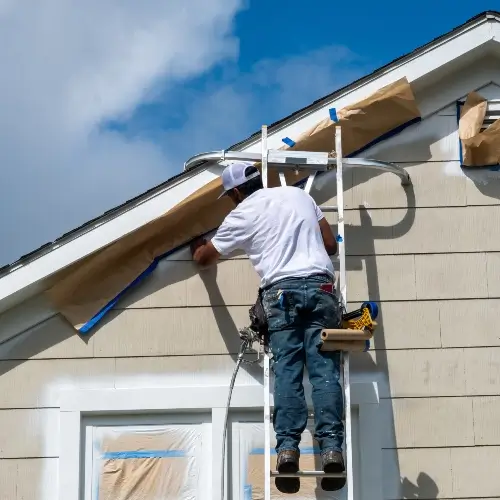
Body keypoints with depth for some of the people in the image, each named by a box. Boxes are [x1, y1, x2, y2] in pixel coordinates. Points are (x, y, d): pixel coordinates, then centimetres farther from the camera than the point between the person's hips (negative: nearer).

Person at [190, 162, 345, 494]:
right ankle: (332, 447, -16)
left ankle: (287, 447, -16)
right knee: (325, 370, -5)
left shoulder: (241, 215, 14)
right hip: (320, 285, 2)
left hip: (282, 291, -2)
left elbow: (204, 259, 28)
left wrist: (198, 248, 51)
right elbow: (331, 244, 23)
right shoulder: (299, 195, 21)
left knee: (287, 371, -4)